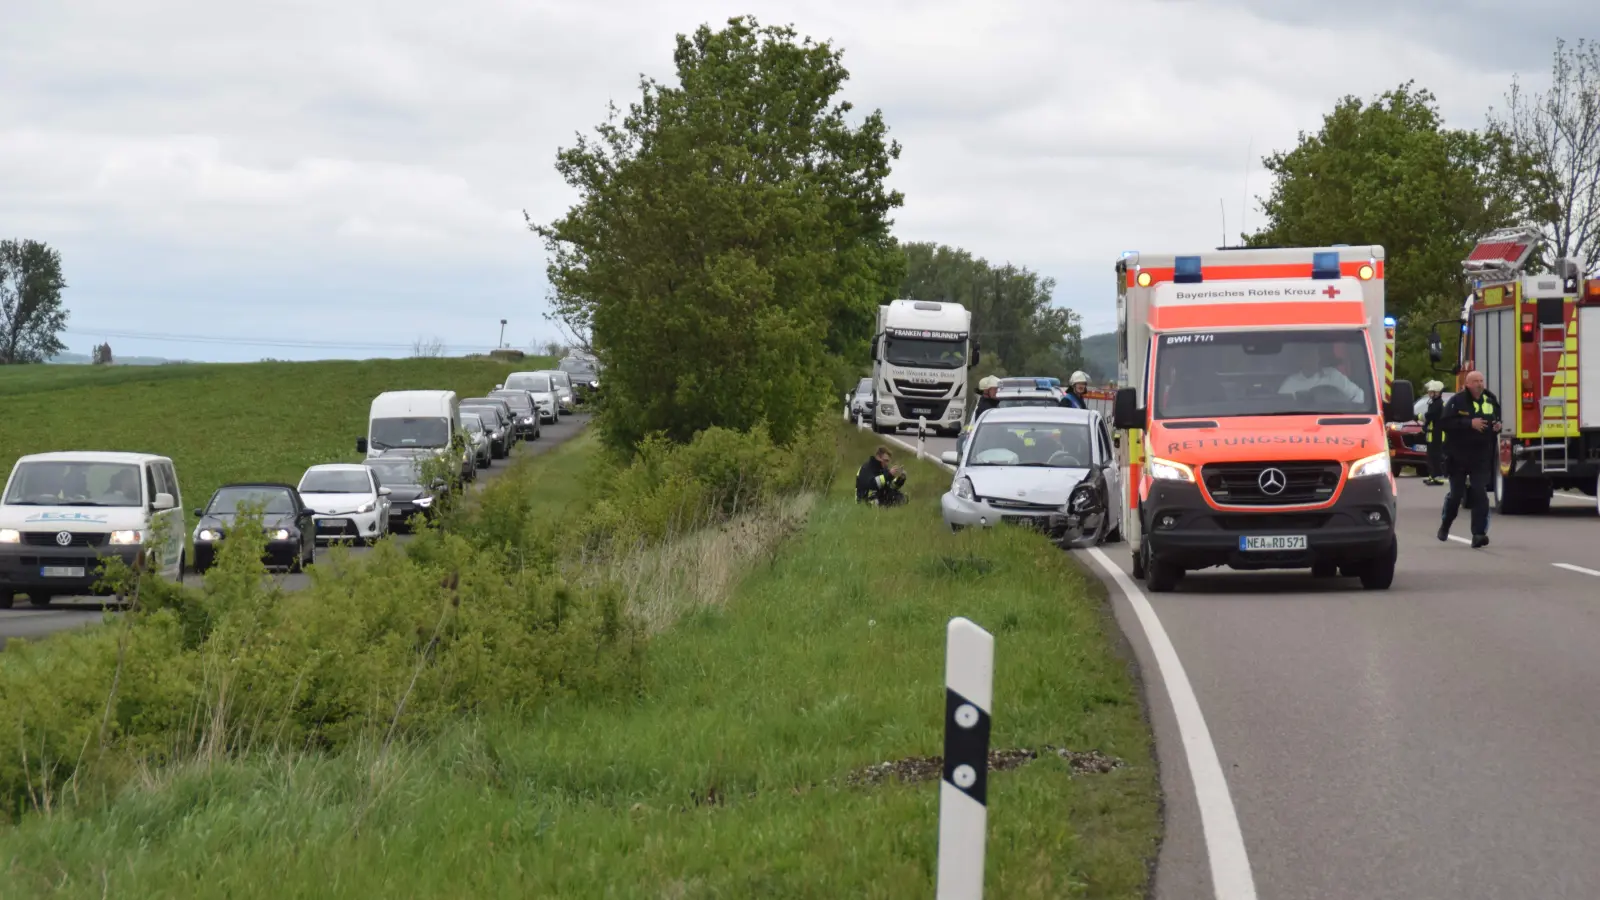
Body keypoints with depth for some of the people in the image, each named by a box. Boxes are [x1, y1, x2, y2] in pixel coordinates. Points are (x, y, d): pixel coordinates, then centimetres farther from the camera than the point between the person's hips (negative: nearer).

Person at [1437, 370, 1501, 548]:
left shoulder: (1491, 400, 7)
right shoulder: (1458, 401, -8)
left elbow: (1497, 419, 25)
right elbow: (1445, 422, -18)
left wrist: (1497, 426, 1)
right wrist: (1470, 424, -24)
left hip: (1482, 458, 2)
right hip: (1459, 458, -2)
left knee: (1480, 494, -9)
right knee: (1456, 494, 10)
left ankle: (1479, 533, -12)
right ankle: (1445, 525, 35)